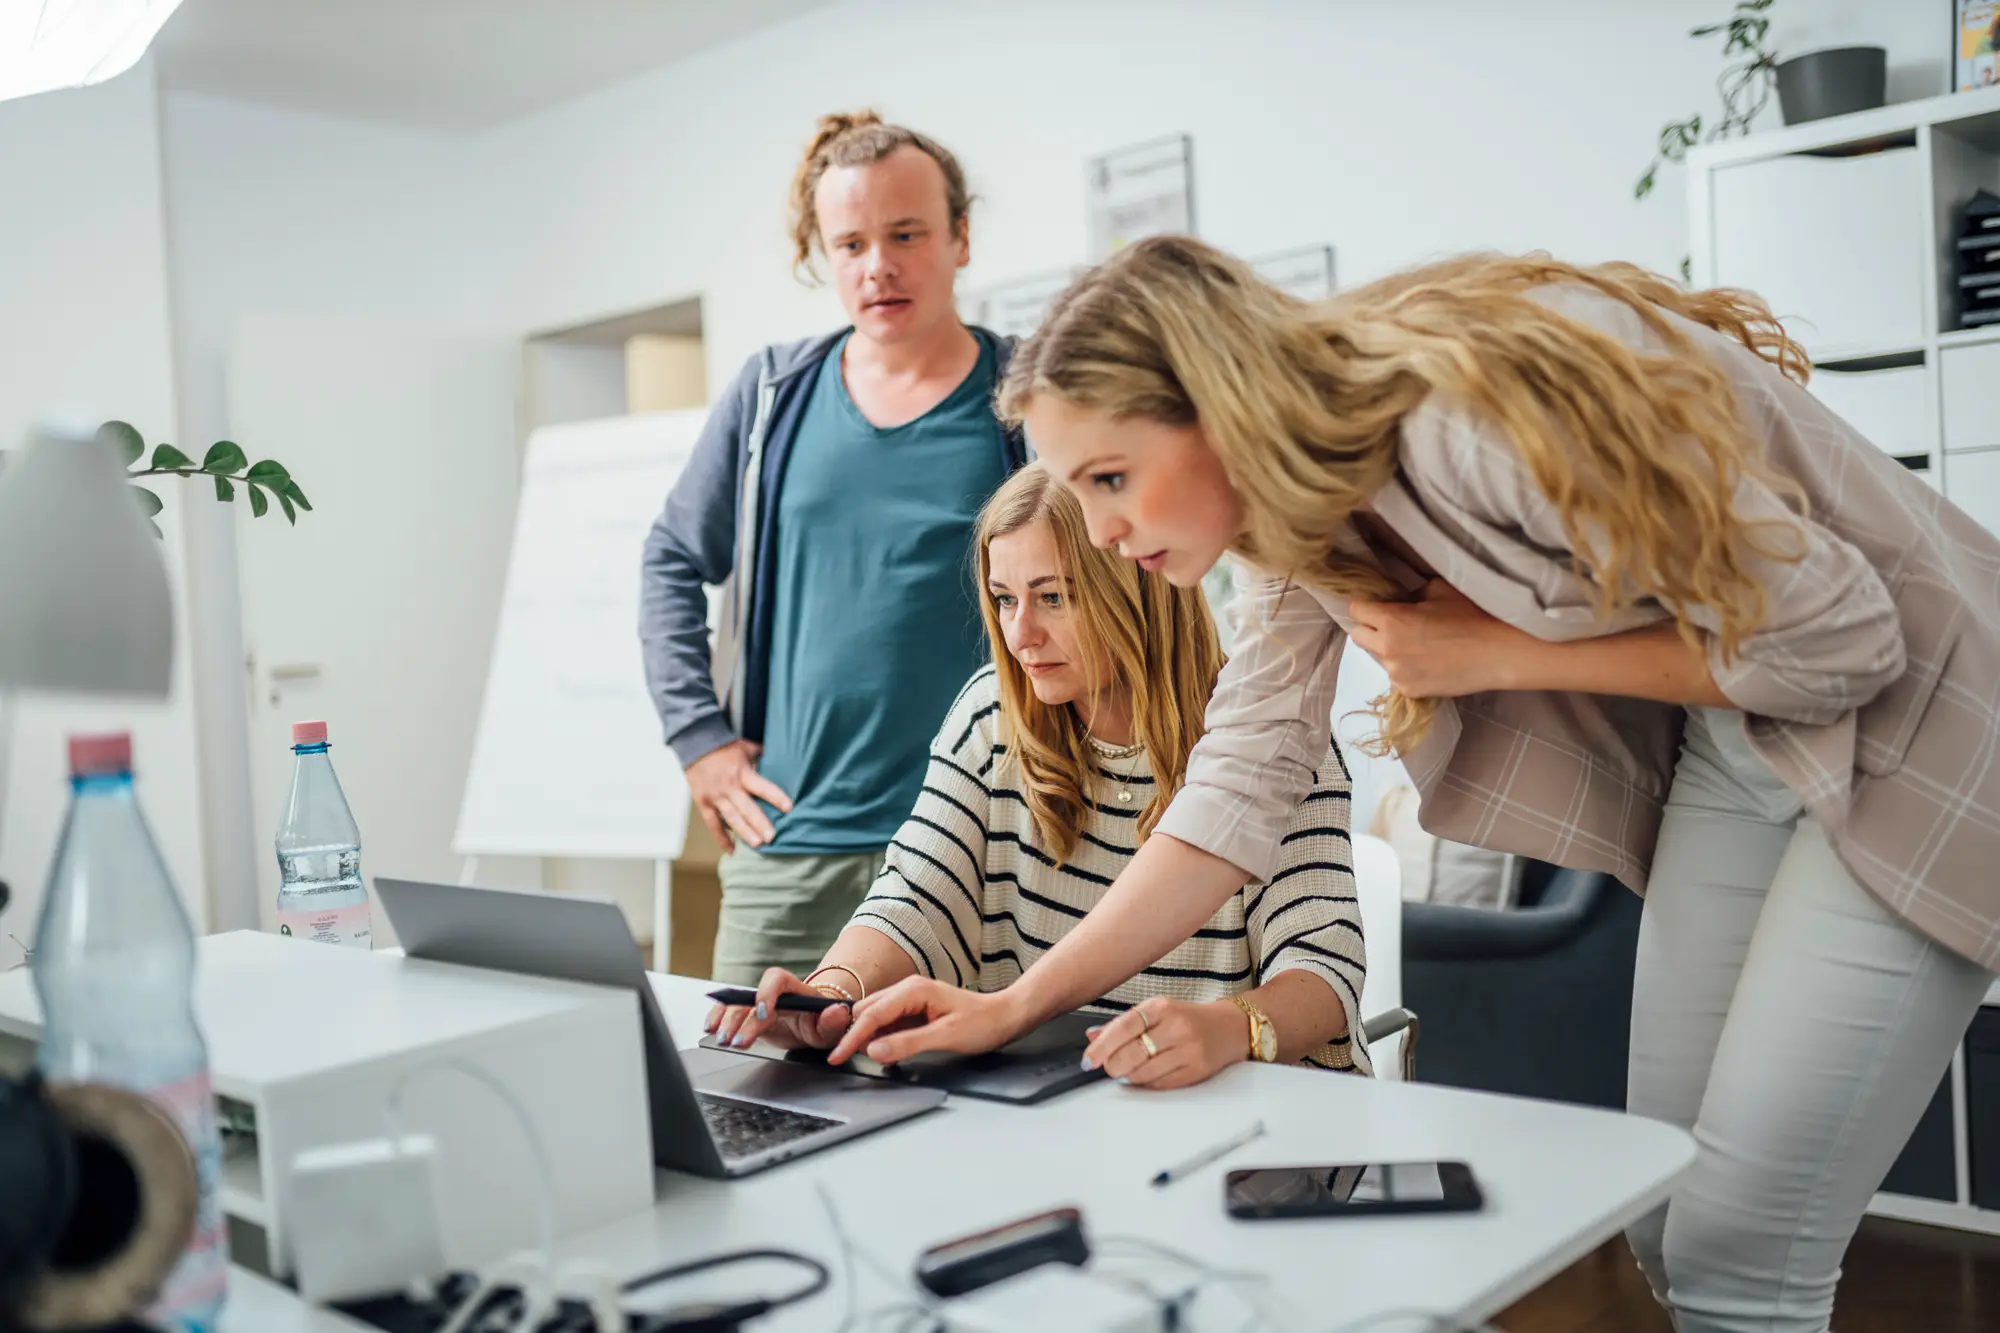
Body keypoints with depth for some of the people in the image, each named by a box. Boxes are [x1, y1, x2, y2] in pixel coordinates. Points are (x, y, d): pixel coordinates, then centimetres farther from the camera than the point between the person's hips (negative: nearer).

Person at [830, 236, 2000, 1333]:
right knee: (1663, 1230, 9)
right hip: (1723, 749, 7)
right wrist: (1017, 1006, -11)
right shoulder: (1300, 499, -7)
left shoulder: (1481, 419, -32)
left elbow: (1842, 642, -24)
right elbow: (1246, 782, -6)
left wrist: (1495, 656, -21)